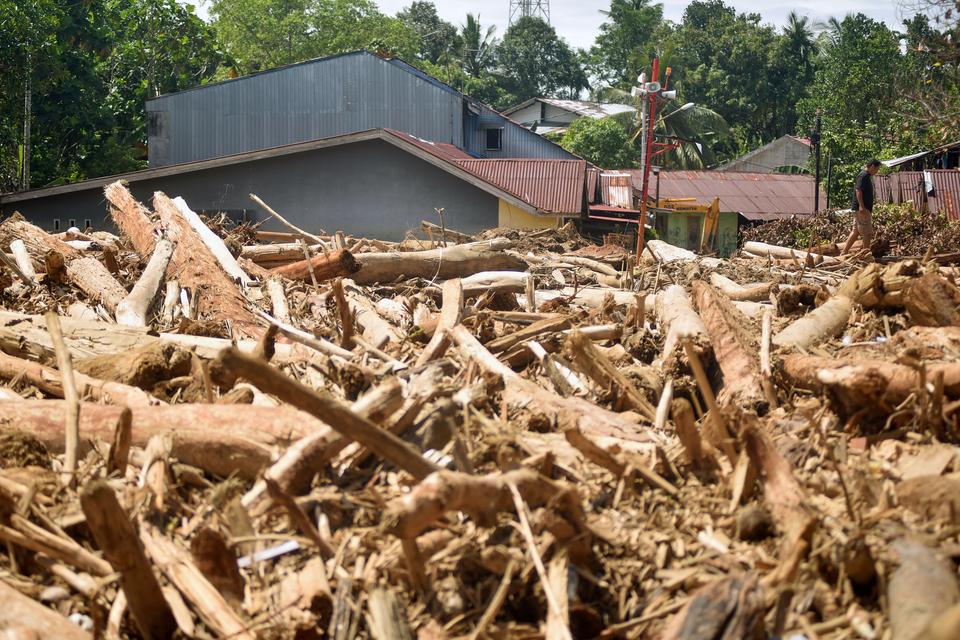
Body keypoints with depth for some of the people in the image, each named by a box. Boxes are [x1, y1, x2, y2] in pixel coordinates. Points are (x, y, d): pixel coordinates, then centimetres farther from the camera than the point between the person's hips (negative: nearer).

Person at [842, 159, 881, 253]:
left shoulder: (867, 176, 19)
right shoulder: (863, 175, -13)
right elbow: (858, 190, -22)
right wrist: (861, 206, -28)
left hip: (864, 209, 10)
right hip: (862, 209, -10)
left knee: (856, 231, 11)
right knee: (867, 232, -5)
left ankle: (845, 251, 12)